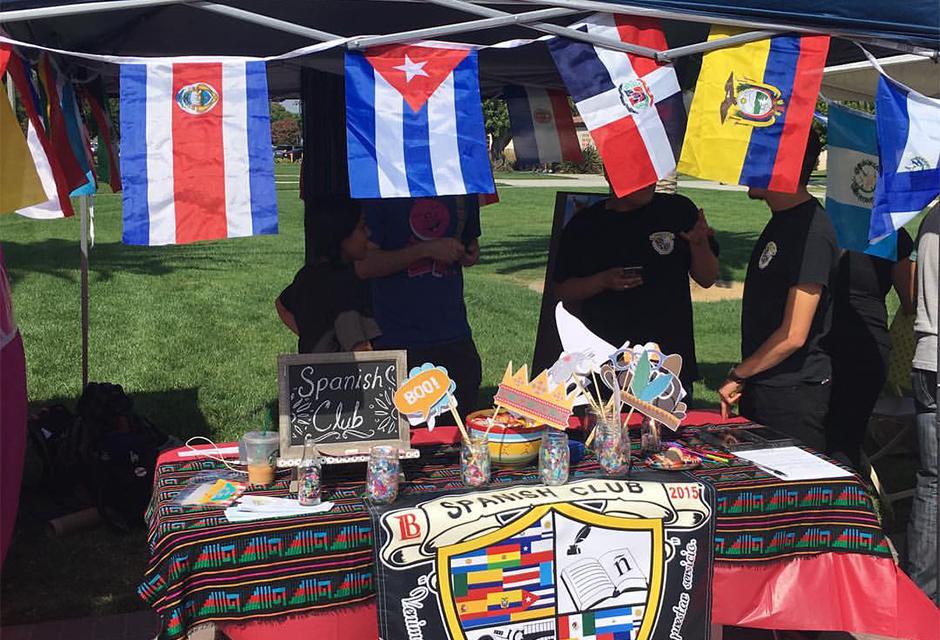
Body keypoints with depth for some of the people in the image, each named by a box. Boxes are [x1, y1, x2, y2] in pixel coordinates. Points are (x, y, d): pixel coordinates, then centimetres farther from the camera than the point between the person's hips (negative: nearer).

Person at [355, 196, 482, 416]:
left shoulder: (464, 188, 9)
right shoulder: (381, 191, -6)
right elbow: (364, 265, -12)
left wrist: (471, 254, 3)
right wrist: (426, 250, -18)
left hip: (455, 338, 5)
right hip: (399, 341, -4)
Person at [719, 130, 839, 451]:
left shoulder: (811, 231, -19)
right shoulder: (780, 221, 13)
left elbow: (793, 336, -21)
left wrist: (737, 375, -10)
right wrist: (744, 381, 14)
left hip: (793, 400, -9)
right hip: (763, 390, 9)